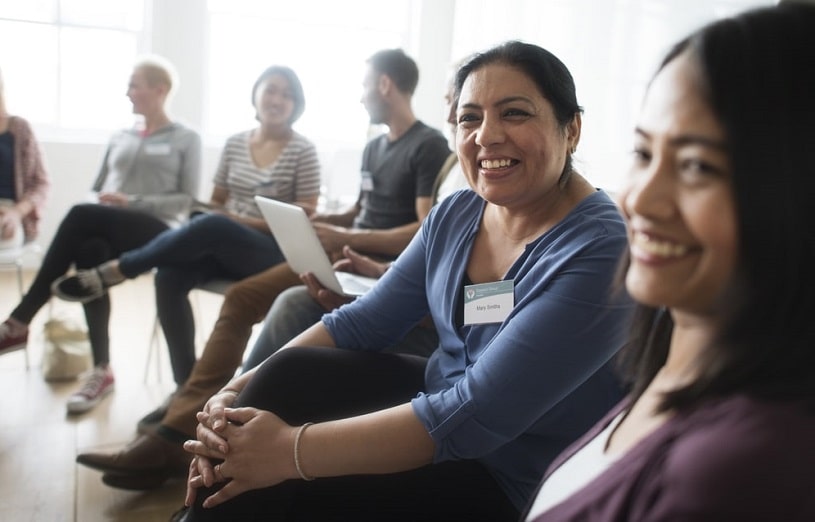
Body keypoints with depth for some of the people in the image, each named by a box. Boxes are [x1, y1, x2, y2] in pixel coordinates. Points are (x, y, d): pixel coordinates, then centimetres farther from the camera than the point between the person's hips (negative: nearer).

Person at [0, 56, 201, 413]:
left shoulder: (186, 139, 7)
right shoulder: (119, 137, 23)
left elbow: (187, 199, -3)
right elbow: (95, 191, 23)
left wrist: (132, 202, -14)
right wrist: (101, 200, -3)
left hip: (156, 231, -4)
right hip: (106, 229, 5)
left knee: (80, 216, -33)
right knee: (89, 250, -35)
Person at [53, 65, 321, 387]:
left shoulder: (303, 151, -2)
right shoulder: (235, 144, 12)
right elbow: (215, 203, 17)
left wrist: (247, 221, -15)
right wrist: (214, 215, -7)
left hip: (275, 252, -5)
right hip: (223, 247, 5)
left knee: (210, 227, -36)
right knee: (169, 276, -27)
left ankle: (114, 272, -20)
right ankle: (186, 383, -18)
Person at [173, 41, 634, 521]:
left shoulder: (598, 252, -24)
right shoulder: (456, 214, -1)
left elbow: (475, 416, -29)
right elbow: (364, 320, 2)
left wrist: (292, 450, -28)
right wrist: (241, 390, -11)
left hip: (510, 479, -6)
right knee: (289, 376, -11)